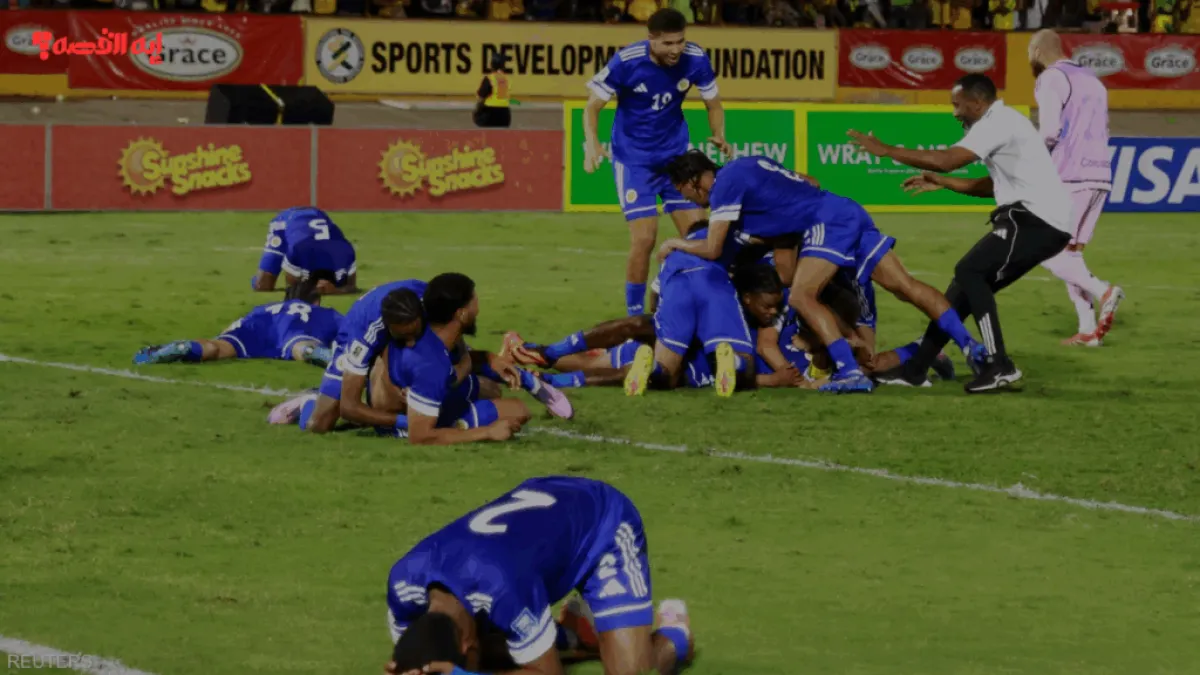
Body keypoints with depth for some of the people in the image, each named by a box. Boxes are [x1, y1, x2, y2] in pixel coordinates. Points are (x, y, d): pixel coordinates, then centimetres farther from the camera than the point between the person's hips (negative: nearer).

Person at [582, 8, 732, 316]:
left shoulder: (695, 59, -14)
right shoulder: (626, 62, -22)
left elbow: (713, 104, 2)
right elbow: (593, 106, -12)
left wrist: (719, 136, -17)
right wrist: (592, 143, -30)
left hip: (676, 155, 4)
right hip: (634, 160, -4)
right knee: (644, 238, -11)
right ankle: (635, 315, 4)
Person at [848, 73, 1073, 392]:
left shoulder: (998, 123, -12)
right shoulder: (999, 123, 20)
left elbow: (947, 160, -21)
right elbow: (996, 185, 26)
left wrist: (886, 150, -14)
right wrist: (943, 183, 24)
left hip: (1036, 219, -10)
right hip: (1041, 221, 10)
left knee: (970, 272, -17)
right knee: (969, 282, 10)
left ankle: (999, 366, -18)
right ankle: (916, 368, 13)